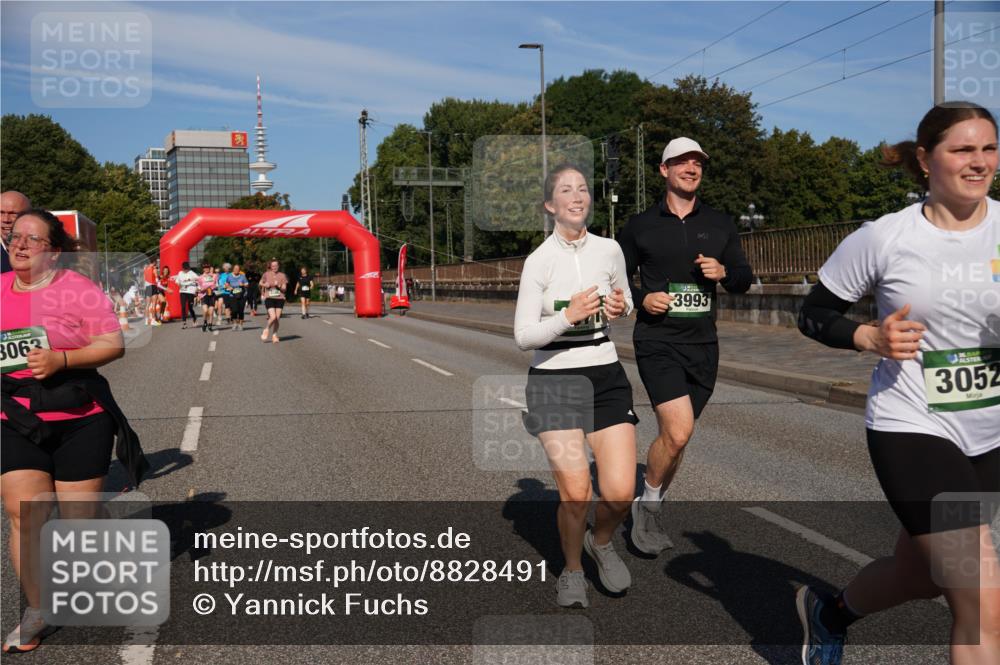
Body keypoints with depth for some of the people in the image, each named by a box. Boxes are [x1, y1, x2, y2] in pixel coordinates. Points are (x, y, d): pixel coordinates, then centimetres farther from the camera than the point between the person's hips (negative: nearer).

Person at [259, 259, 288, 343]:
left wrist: (278, 286, -17)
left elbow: (284, 289, 2)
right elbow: (260, 283, 19)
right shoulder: (266, 274, 2)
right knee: (273, 317, -16)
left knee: (277, 319, 1)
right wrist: (264, 285, -2)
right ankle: (266, 330, 12)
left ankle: (274, 335, 19)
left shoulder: (282, 275, 3)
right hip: (269, 298, -2)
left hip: (280, 299, 2)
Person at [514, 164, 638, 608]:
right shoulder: (539, 261, -7)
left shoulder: (610, 250, 4)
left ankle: (601, 542, 27)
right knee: (575, 494, -11)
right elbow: (523, 336, -8)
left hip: (606, 376, 3)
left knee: (620, 493, -8)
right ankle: (572, 571, 19)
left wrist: (621, 308, -3)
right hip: (555, 379, -3)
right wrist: (568, 316, -24)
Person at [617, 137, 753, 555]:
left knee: (675, 436, 10)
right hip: (657, 342, -4)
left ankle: (648, 513, 29)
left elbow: (744, 280, 13)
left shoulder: (720, 225, 10)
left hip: (703, 345, 4)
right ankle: (648, 502, 5)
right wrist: (641, 299, -10)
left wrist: (724, 272, -9)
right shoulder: (640, 226, 3)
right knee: (678, 432, -20)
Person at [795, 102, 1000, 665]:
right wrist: (870, 337, -18)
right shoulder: (883, 238, -10)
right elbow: (814, 313, 1)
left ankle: (828, 613, 53)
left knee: (918, 574, 22)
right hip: (912, 431, -5)